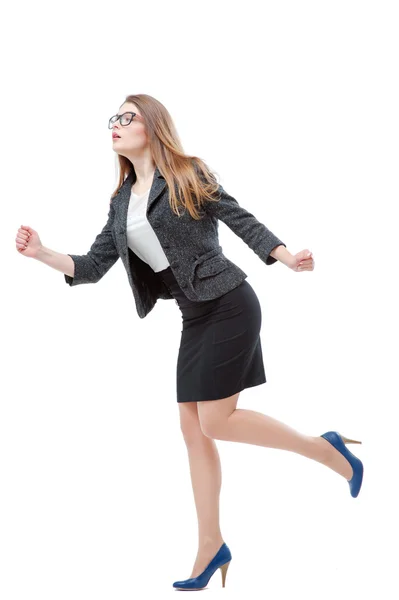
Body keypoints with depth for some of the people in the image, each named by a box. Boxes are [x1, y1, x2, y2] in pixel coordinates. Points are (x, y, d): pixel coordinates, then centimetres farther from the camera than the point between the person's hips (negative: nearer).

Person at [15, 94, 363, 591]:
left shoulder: (188, 176, -6)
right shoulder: (121, 201, 11)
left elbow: (241, 220, -7)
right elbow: (92, 266, 8)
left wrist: (285, 257, -20)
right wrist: (42, 254, -6)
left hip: (229, 304, -7)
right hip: (195, 318, 7)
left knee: (215, 421, -10)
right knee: (193, 429, 6)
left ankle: (325, 449, 7)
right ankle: (211, 546, 16)